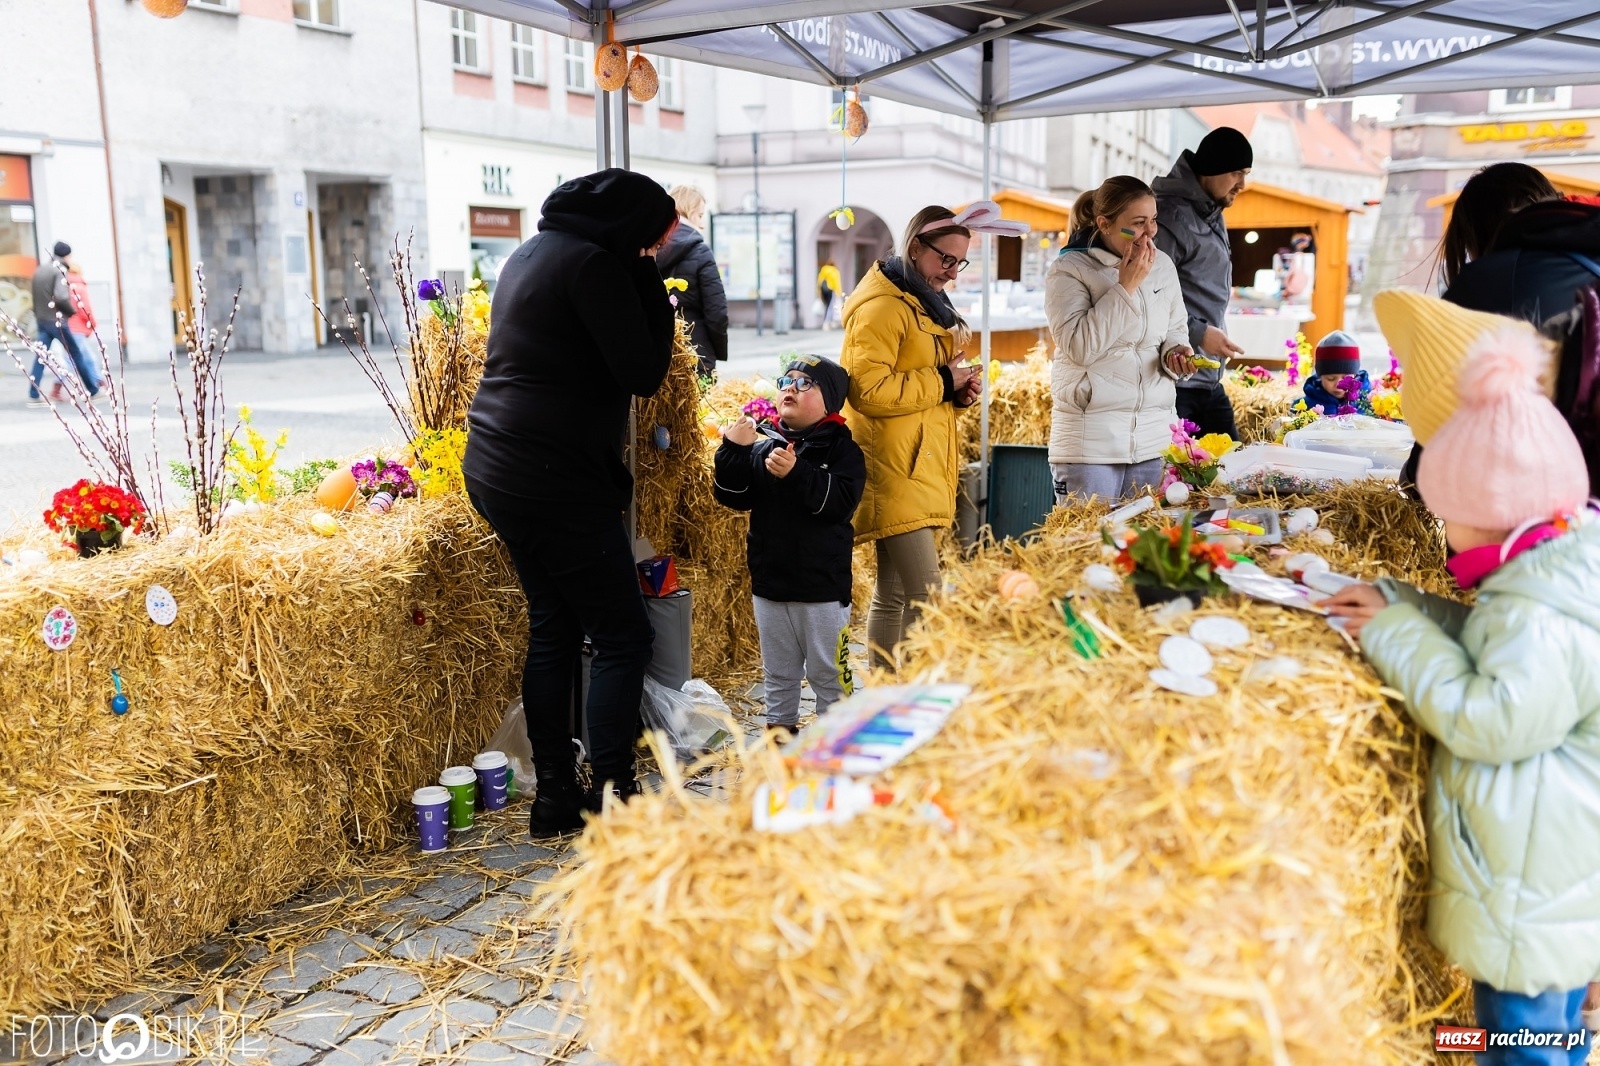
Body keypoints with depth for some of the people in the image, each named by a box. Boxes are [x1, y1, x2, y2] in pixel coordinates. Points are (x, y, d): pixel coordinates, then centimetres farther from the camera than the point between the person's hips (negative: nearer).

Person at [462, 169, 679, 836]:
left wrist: (640, 283, 17)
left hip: (500, 473, 10)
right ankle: (611, 796, -1)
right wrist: (648, 283, -3)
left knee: (553, 632, 13)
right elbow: (645, 373, -12)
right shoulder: (593, 263, -12)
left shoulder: (533, 253, 17)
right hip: (556, 482, -10)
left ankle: (556, 798, 18)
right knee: (622, 637, -2)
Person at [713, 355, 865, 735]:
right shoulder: (761, 447, 4)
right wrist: (732, 450, -12)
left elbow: (841, 500, -22)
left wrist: (796, 473, -32)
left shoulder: (841, 448, -8)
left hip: (822, 586, -4)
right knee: (778, 671, 19)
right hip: (769, 582, 4)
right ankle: (779, 728, 33)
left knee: (827, 672, 8)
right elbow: (733, 497, 1)